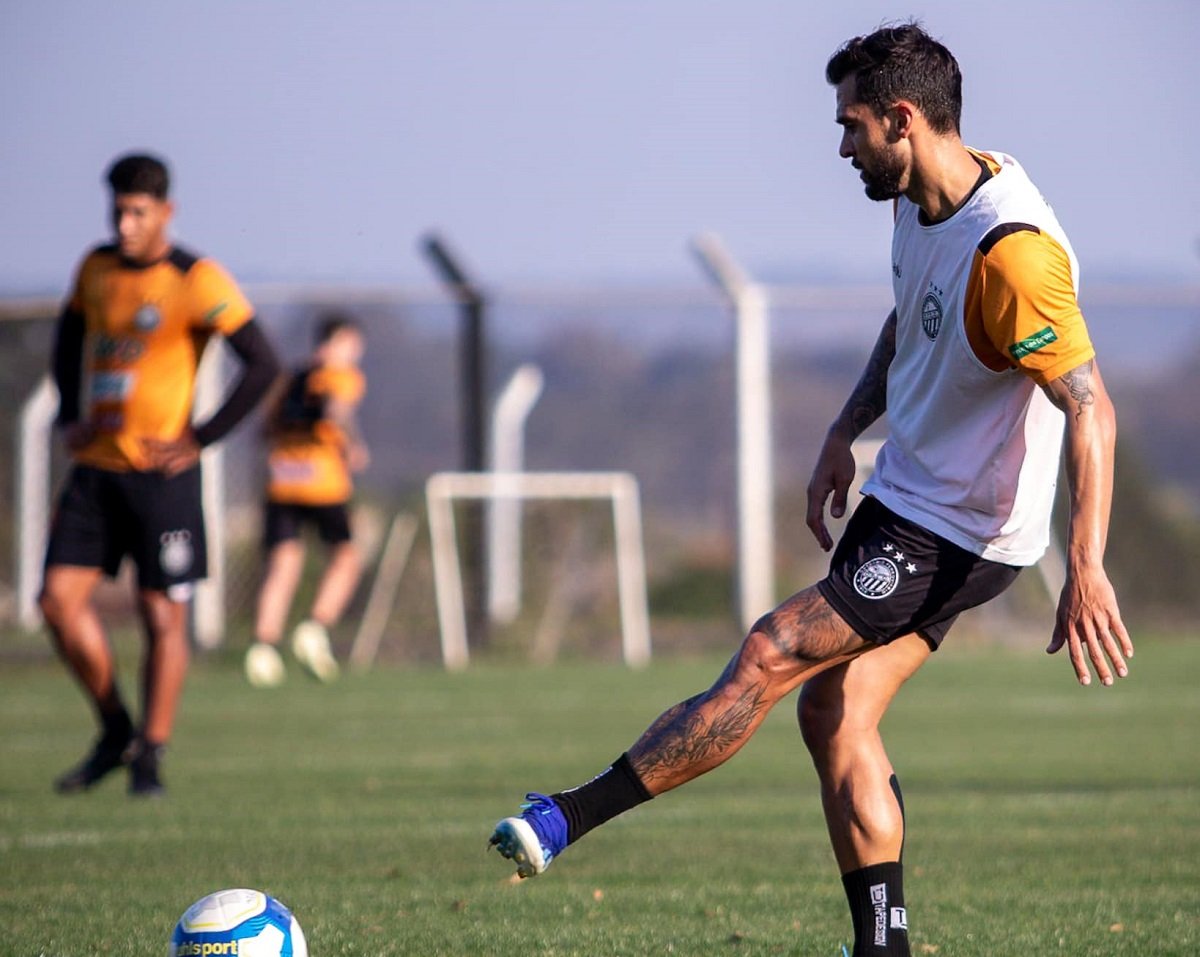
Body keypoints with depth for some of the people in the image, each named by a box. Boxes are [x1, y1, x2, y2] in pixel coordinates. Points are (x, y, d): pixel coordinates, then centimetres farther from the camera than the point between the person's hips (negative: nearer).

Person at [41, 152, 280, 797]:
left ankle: (149, 756, 7)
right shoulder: (97, 267, 8)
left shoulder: (197, 282, -10)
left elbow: (263, 365, -11)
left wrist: (201, 439, -12)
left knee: (163, 616, -2)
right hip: (95, 469, 6)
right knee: (60, 600, -2)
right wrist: (69, 417, 15)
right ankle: (115, 732, 15)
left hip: (161, 473, -6)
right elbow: (70, 337, 28)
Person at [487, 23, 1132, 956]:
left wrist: (1087, 569, -35)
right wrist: (844, 435, 14)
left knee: (769, 658, -12)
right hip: (904, 502, 9)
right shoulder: (919, 202, 3)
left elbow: (1091, 408, -29)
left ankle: (567, 819, -10)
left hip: (955, 536, -9)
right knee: (833, 714, 6)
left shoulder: (1012, 251, -27)